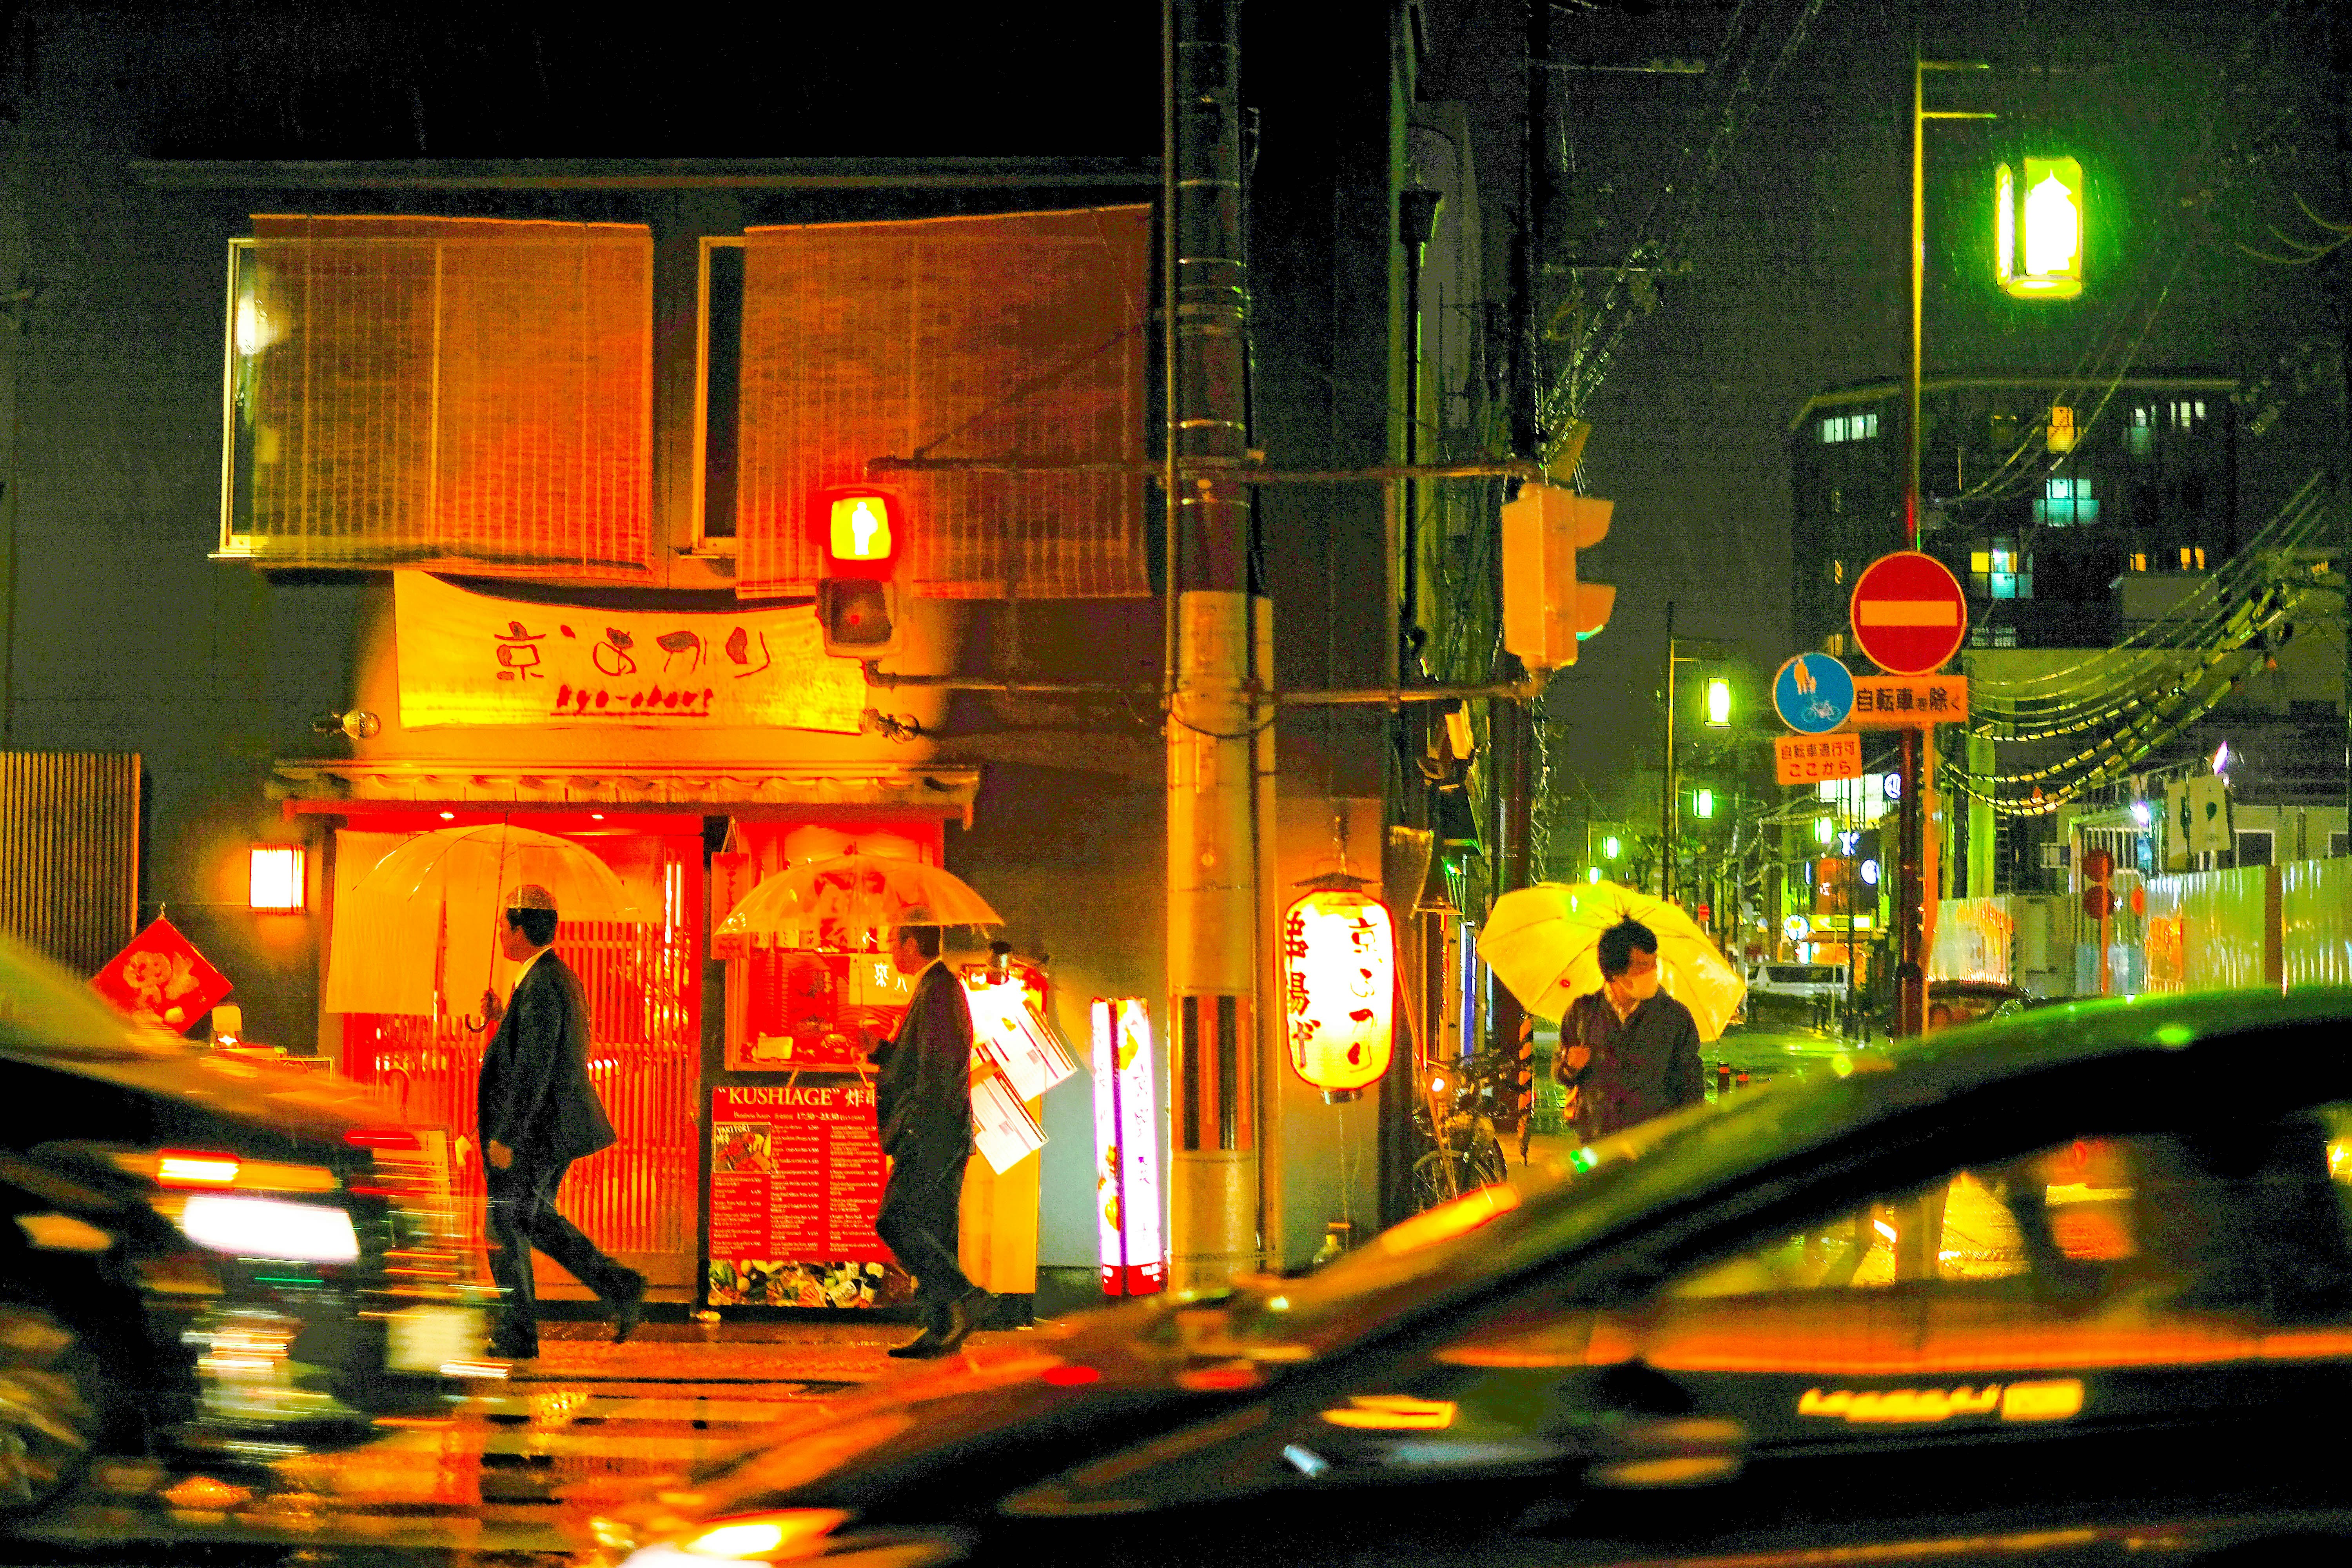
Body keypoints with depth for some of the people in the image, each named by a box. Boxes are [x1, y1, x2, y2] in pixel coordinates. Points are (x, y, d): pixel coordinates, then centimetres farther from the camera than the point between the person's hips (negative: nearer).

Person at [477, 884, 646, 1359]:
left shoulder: (542, 987, -21)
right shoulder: (563, 978, 11)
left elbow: (534, 1069, -25)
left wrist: (506, 1137, -23)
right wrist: (501, 1019, 10)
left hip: (535, 1129, -10)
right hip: (559, 1124, 10)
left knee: (507, 1227, 2)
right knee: (537, 1220, 21)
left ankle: (518, 1336, 10)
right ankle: (620, 1287, 13)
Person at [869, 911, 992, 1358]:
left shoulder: (936, 990, -13)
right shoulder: (941, 987, 19)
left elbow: (937, 1069, -20)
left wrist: (912, 1128, -21)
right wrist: (879, 1050, 14)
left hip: (932, 1135, -10)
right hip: (939, 1138, 10)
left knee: (896, 1222, -12)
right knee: (932, 1232, 9)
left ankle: (966, 1297, -16)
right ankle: (940, 1330, 9)